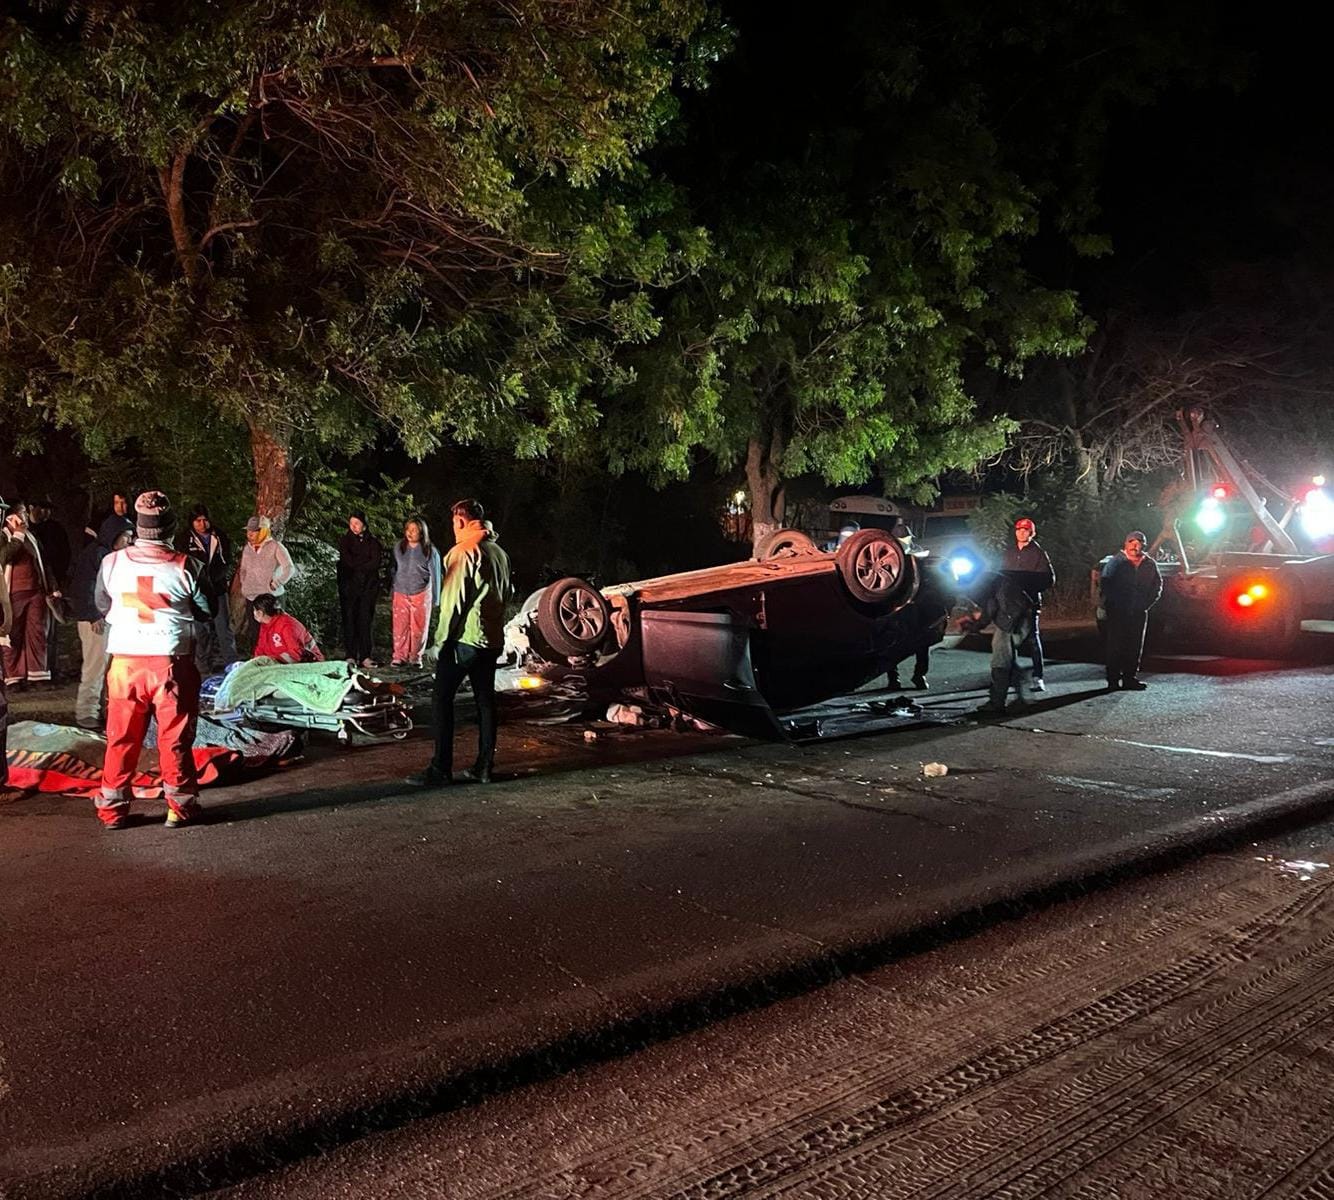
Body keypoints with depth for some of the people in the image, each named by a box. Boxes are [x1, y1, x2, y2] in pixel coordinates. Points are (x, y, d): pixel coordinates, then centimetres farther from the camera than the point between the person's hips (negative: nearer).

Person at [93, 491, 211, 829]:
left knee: (121, 737, 12)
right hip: (171, 662, -2)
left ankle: (112, 808, 20)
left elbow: (102, 606, 12)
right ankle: (179, 805, 16)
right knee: (175, 737, 8)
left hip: (124, 661, 2)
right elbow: (206, 611, 1)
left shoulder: (112, 563, -3)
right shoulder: (185, 566, -11)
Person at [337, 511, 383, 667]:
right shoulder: (344, 541, 9)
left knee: (365, 620, -3)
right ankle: (351, 656, 1)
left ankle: (365, 656, -1)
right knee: (349, 620, -2)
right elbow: (348, 561, -5)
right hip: (349, 586, 0)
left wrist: (356, 565, -7)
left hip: (368, 586, 0)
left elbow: (376, 563, -5)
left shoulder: (373, 541, 8)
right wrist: (366, 563, -5)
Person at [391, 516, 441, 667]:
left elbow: (435, 575, 0)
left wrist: (435, 599, 1)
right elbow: (394, 569, 12)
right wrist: (392, 590, 13)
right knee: (400, 626, -3)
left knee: (419, 627, 3)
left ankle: (415, 657, 15)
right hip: (401, 594, 2)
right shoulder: (398, 546, 3)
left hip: (421, 594, -2)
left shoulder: (430, 551, -5)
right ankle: (400, 656, 5)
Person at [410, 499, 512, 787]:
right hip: (492, 639, 8)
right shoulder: (499, 552, 13)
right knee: (485, 701, 10)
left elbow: (454, 600, -15)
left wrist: (441, 640, -11)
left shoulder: (463, 552, -12)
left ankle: (441, 769, -4)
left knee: (443, 699, -2)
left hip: (463, 638, -8)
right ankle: (484, 767, 13)